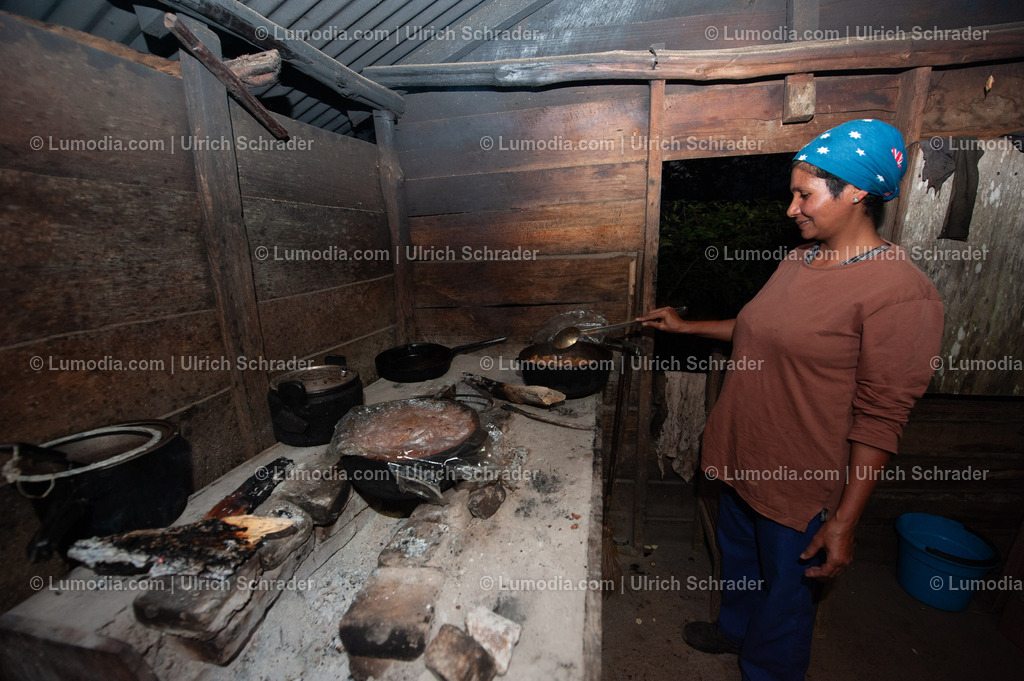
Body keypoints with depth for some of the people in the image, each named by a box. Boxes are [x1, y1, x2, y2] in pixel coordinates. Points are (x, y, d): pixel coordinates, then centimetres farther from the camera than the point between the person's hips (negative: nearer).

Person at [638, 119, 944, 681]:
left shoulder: (900, 294, -21)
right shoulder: (801, 258, 4)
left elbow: (879, 420, -20)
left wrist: (844, 521, -17)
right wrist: (685, 326, 16)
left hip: (800, 484, -7)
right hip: (741, 457, 8)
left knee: (784, 586, 18)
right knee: (738, 552, 29)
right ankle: (735, 627, 57)